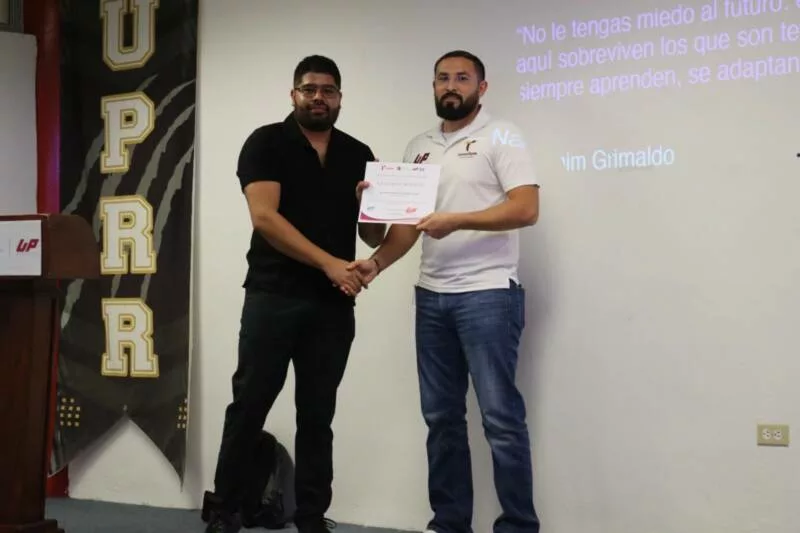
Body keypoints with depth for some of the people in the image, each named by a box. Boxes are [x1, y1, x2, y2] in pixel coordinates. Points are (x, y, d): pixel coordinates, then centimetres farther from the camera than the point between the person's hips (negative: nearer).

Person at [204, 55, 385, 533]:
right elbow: (265, 217, -13)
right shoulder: (266, 143, 0)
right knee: (249, 406, 1)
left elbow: (374, 235, 12)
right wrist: (328, 263, -19)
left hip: (334, 304, 3)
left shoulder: (359, 155, 11)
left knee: (318, 415, 8)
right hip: (272, 296, -3)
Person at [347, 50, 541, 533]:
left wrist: (457, 220, -21)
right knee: (441, 416, 9)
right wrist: (377, 262, -2)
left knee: (500, 416, -5)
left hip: (488, 294, -6)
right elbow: (408, 221, 15)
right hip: (431, 297, 6)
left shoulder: (500, 135, 0)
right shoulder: (419, 148, 17)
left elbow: (526, 208, -12)